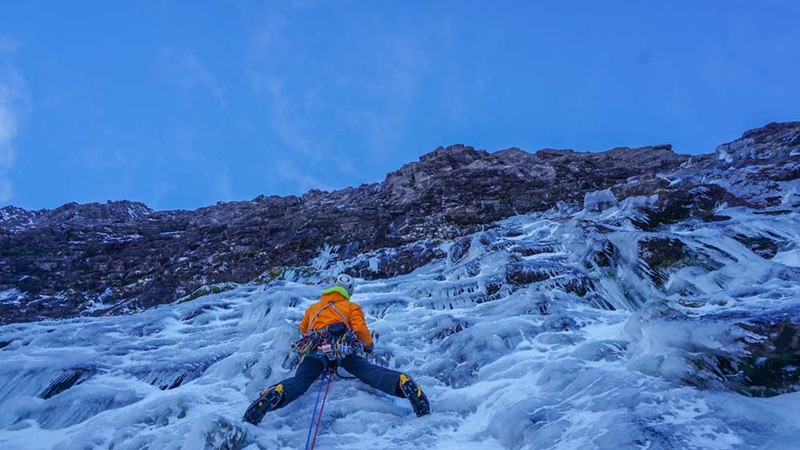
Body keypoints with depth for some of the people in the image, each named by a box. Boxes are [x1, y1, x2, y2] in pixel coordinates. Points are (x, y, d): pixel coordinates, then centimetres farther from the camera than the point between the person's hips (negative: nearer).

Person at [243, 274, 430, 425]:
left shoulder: (313, 308, 38)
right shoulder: (351, 306, 28)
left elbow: (303, 329, 54)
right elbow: (360, 329, 10)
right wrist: (369, 345, 30)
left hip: (315, 347, 2)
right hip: (345, 347, -2)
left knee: (299, 381, -11)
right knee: (369, 371, -17)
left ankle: (276, 394, -45)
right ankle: (402, 383, -45)